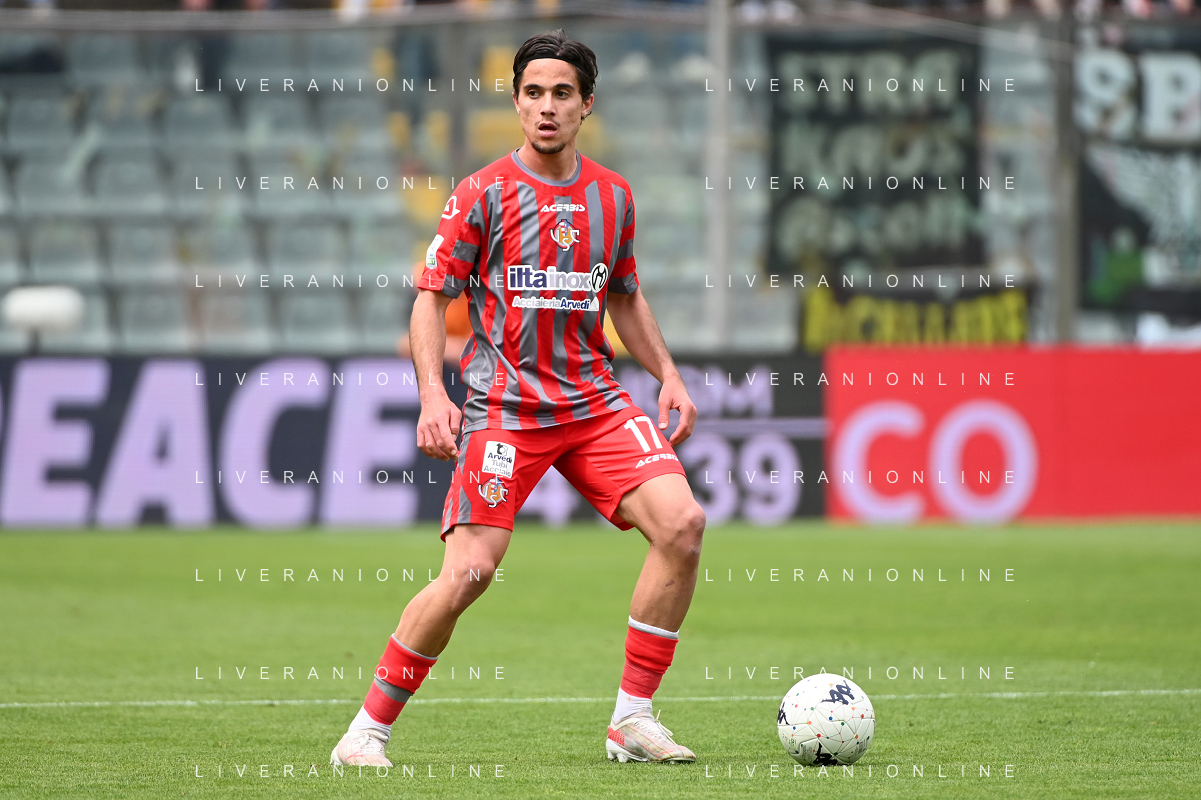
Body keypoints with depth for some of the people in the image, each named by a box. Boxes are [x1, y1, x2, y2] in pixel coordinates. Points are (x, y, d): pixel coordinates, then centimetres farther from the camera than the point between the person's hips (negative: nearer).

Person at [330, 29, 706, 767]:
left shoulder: (613, 195, 10)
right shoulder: (482, 194, -3)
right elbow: (432, 297, -1)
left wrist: (668, 375, 12)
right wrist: (433, 394, -14)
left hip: (596, 401, 4)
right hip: (503, 409, -4)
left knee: (682, 522, -15)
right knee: (467, 573, -16)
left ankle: (633, 719, -5)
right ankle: (370, 727, 2)